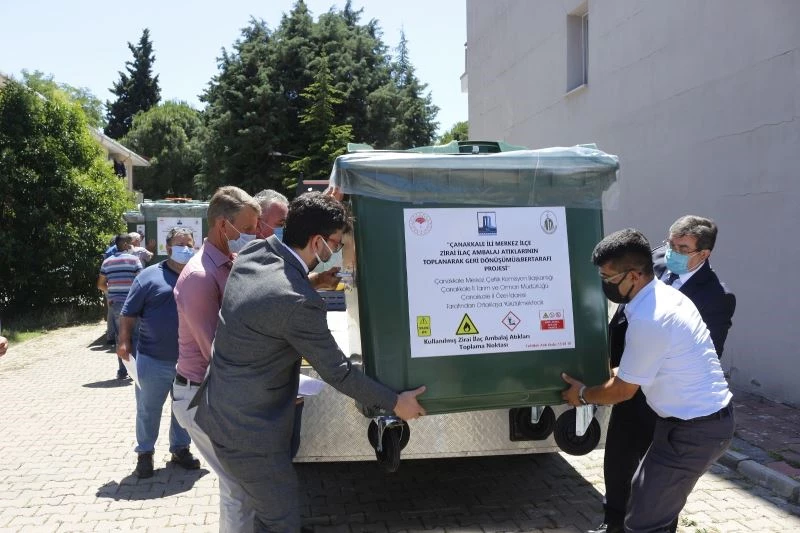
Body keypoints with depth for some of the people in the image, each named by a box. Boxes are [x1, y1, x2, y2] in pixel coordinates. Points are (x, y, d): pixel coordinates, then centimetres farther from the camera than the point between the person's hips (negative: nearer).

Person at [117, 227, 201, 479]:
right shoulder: (150, 276, -4)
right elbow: (129, 313, -2)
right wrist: (124, 342, -9)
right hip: (153, 360, -2)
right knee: (148, 410, 10)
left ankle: (180, 449, 32)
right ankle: (144, 453, 27)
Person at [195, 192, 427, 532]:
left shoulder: (252, 255, -3)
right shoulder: (298, 302, -27)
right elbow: (337, 372, -17)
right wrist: (395, 402, -4)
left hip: (220, 412, 9)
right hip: (250, 431, -9)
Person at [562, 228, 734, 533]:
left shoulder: (649, 320, -27)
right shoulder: (664, 295, 4)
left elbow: (623, 390, -13)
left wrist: (584, 395, 4)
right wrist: (595, 385, 18)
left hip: (694, 429, -10)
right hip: (706, 416, 10)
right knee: (647, 494, 21)